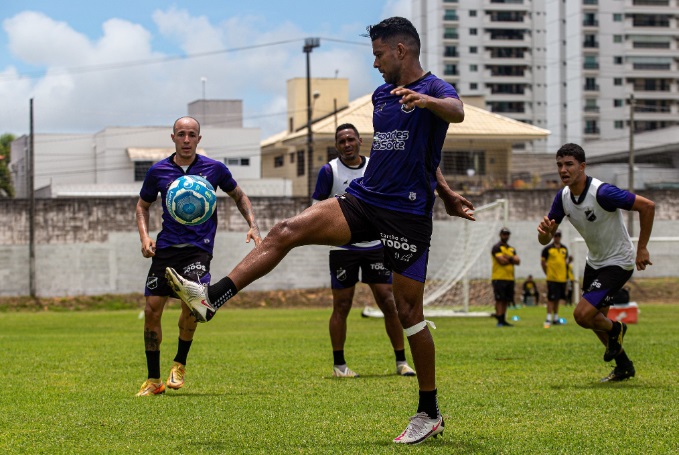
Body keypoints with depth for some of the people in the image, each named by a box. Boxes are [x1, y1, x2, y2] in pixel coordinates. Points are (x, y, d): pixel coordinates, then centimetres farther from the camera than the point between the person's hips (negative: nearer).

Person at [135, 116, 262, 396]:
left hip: (199, 247, -2)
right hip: (166, 247, 2)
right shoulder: (158, 171, 5)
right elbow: (143, 205, 18)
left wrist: (253, 226, 5)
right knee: (151, 310, -3)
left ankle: (180, 365, 1)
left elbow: (239, 196, 18)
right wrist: (144, 237, 2)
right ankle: (153, 380, 11)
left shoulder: (214, 169, 2)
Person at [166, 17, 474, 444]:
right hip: (364, 198, 7)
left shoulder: (435, 89, -8)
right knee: (286, 231, -12)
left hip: (408, 212, -6)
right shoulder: (382, 94, 15)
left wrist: (426, 100, -56)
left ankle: (430, 413, 9)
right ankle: (211, 298, -16)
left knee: (408, 310, -3)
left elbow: (456, 111, -34)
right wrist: (444, 191, 27)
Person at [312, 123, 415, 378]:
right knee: (341, 306, 1)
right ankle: (339, 365, 11)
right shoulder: (330, 171, -4)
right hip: (343, 248, -3)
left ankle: (401, 361, 6)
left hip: (375, 245, 3)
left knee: (389, 302, -2)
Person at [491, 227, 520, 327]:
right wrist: (512, 260, -1)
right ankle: (500, 321, -12)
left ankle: (503, 319, 10)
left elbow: (518, 261, 5)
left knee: (506, 300, 7)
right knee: (499, 300, -9)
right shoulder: (497, 248, -3)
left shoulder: (512, 249, 19)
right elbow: (502, 261, -16)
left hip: (510, 278, 7)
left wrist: (508, 257, -11)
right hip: (499, 278, -7)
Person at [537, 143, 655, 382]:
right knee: (595, 319, 15)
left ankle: (615, 329, 16)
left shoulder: (602, 192, -28)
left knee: (582, 314, -18)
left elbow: (647, 206, -25)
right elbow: (545, 239, -3)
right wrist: (545, 230, -28)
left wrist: (641, 248, -20)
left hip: (618, 263, -8)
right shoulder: (563, 197, -6)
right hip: (594, 261, 8)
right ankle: (624, 366, 36)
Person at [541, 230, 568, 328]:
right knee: (551, 298, -9)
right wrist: (547, 273, -3)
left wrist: (566, 274, 13)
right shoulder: (547, 249, -3)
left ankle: (555, 318, 19)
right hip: (552, 278, -5)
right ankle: (548, 319, -8)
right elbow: (542, 262, 0)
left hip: (562, 278, 5)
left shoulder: (564, 249, 12)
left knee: (557, 299, 12)